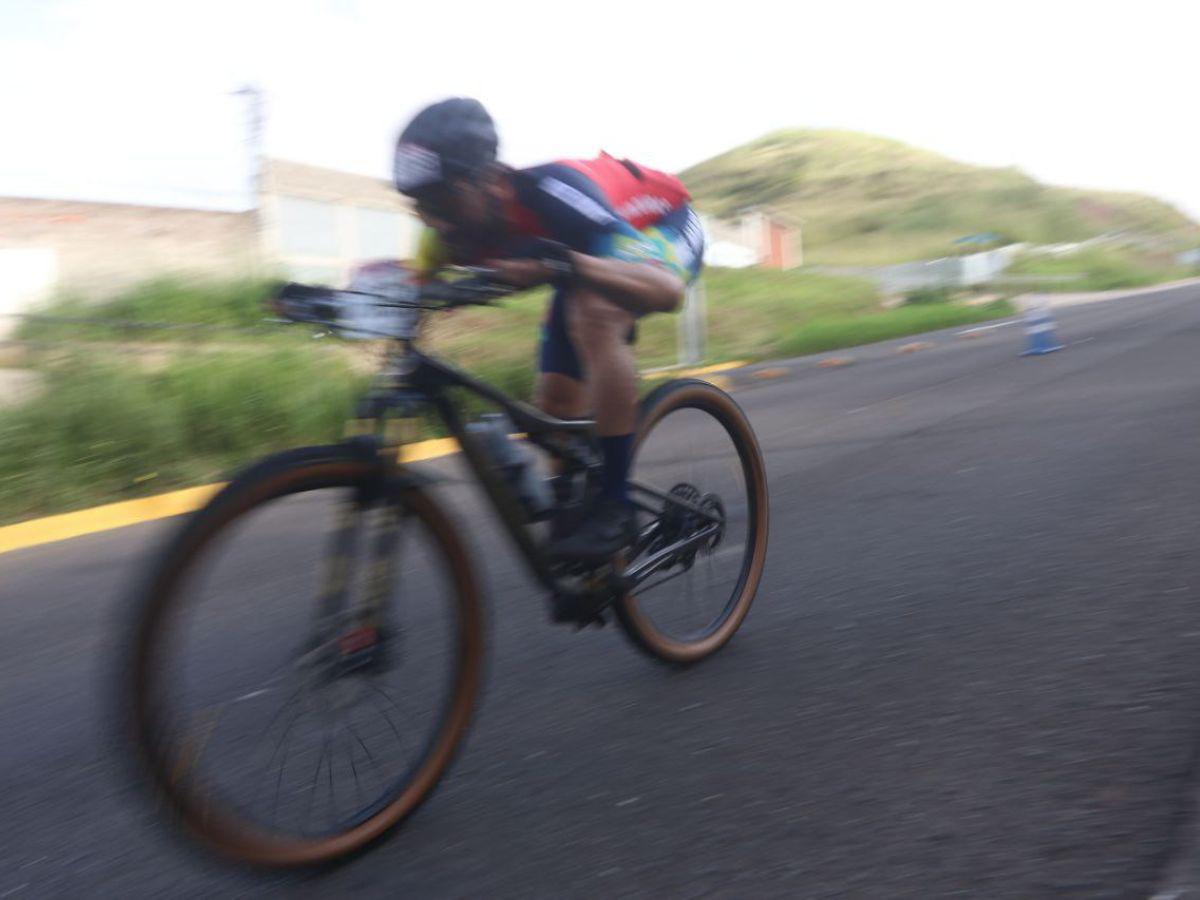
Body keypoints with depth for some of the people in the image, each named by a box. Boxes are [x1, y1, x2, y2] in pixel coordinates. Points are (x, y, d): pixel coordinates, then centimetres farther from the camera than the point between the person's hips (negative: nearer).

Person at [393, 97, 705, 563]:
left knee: (592, 314, -37)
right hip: (589, 255, 7)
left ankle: (614, 506, -30)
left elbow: (666, 290, -49)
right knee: (557, 401, -3)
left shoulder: (553, 193, -42)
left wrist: (565, 263, -64)